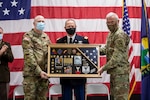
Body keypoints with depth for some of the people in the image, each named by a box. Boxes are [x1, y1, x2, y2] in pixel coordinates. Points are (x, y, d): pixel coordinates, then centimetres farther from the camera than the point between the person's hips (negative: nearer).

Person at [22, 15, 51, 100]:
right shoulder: (28, 36, -5)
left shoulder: (46, 37, 14)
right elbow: (29, 56, -14)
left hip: (44, 73, 5)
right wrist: (39, 71, -20)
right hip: (31, 73, -5)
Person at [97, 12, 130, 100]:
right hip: (114, 71, 10)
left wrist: (104, 68, -19)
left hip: (120, 71, -10)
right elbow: (107, 48, 21)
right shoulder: (111, 34, 13)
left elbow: (117, 57, -23)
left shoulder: (120, 35, -18)